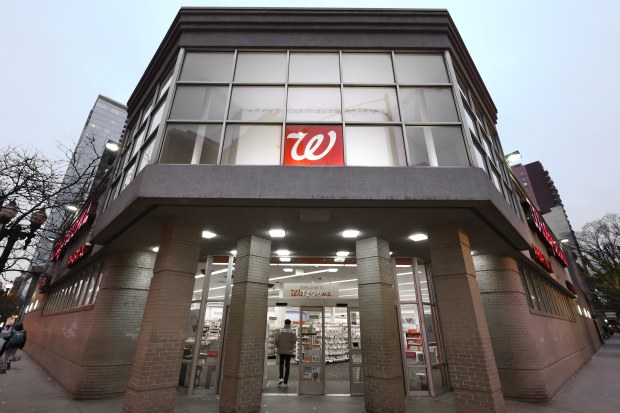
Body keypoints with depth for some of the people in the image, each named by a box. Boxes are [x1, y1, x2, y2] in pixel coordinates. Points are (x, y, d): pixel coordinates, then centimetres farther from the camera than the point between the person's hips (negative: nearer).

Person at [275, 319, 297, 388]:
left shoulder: (280, 331, -9)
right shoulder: (293, 332, -7)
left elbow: (276, 340, -8)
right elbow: (295, 341, -5)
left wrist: (278, 347, 11)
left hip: (281, 350, 0)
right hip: (289, 351, 0)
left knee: (281, 364, 20)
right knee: (287, 365, 8)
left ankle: (281, 378, 6)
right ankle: (285, 382, 10)